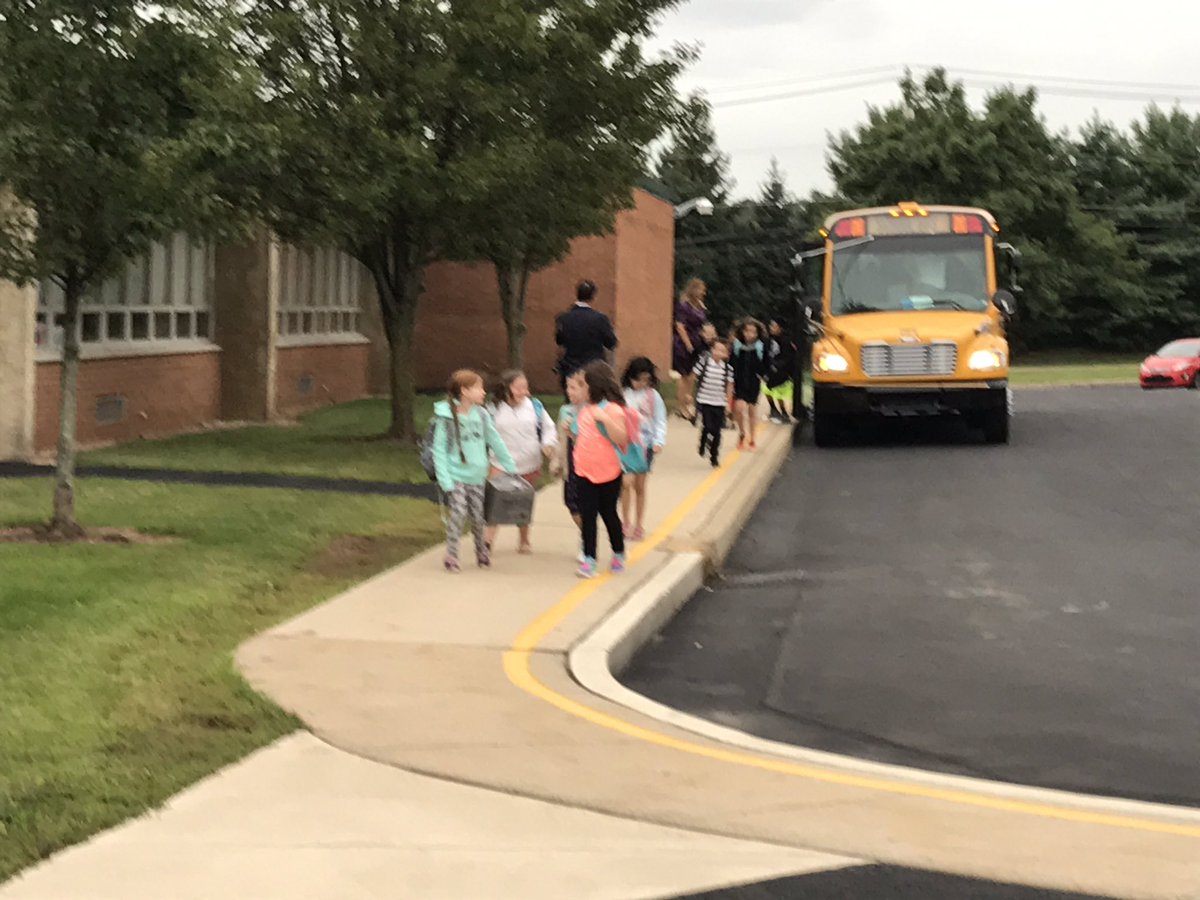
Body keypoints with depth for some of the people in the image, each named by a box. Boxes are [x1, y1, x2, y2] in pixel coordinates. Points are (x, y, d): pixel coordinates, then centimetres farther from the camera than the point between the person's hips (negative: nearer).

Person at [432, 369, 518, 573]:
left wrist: (510, 467, 10)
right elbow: (439, 450, -9)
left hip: (477, 475, 4)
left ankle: (482, 550, 27)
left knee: (478, 515, 7)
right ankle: (451, 555, -3)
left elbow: (495, 441, 9)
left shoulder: (481, 415, 1)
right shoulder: (446, 418, -10)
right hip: (456, 475, -4)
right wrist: (445, 480, -14)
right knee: (458, 512, -14)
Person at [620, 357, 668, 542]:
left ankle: (639, 525, 20)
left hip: (646, 443, 2)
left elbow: (660, 420, 2)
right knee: (628, 481, -13)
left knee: (640, 485, 9)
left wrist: (659, 441, -11)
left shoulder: (653, 396, 2)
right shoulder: (623, 395, -3)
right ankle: (626, 523, 0)